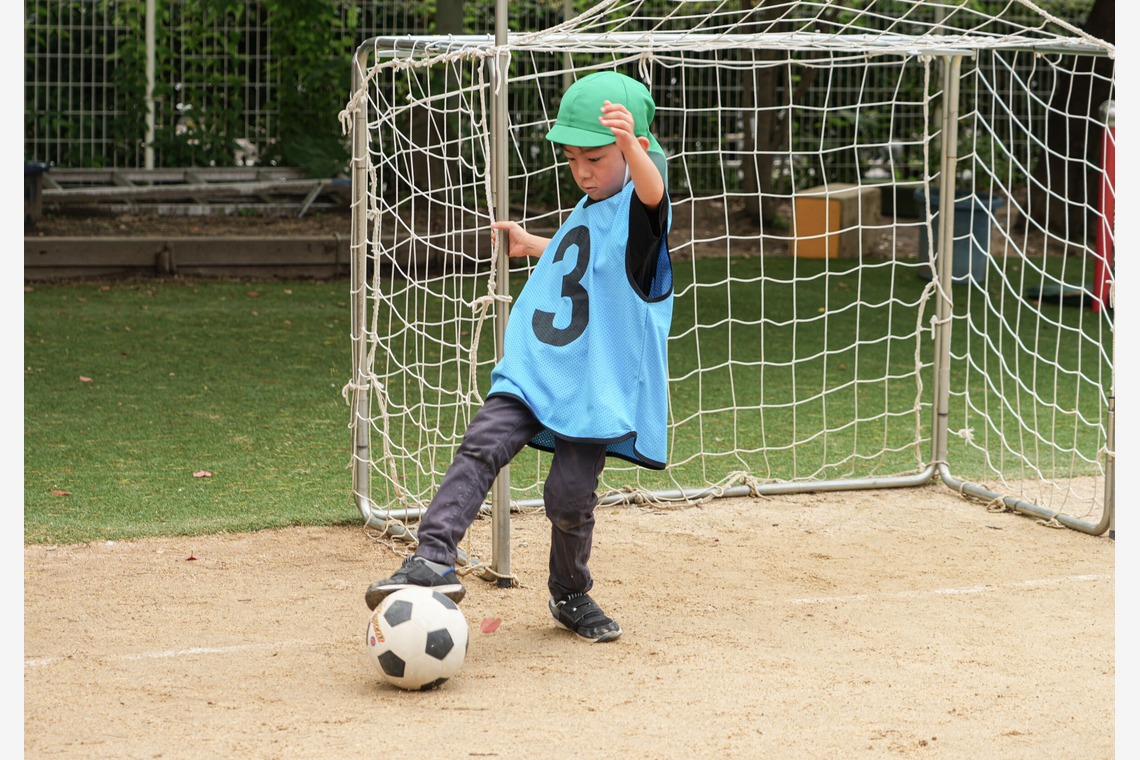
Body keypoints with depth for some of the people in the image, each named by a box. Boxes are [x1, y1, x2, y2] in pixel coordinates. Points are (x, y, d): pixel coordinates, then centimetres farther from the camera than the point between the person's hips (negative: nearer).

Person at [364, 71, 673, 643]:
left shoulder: (639, 208, -7)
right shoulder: (587, 210, 18)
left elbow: (652, 187, -34)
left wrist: (631, 144, -54)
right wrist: (532, 246, 40)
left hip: (602, 386, -6)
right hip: (535, 369, 6)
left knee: (570, 494, -8)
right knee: (482, 446, -16)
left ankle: (571, 597, 17)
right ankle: (433, 559, -26)